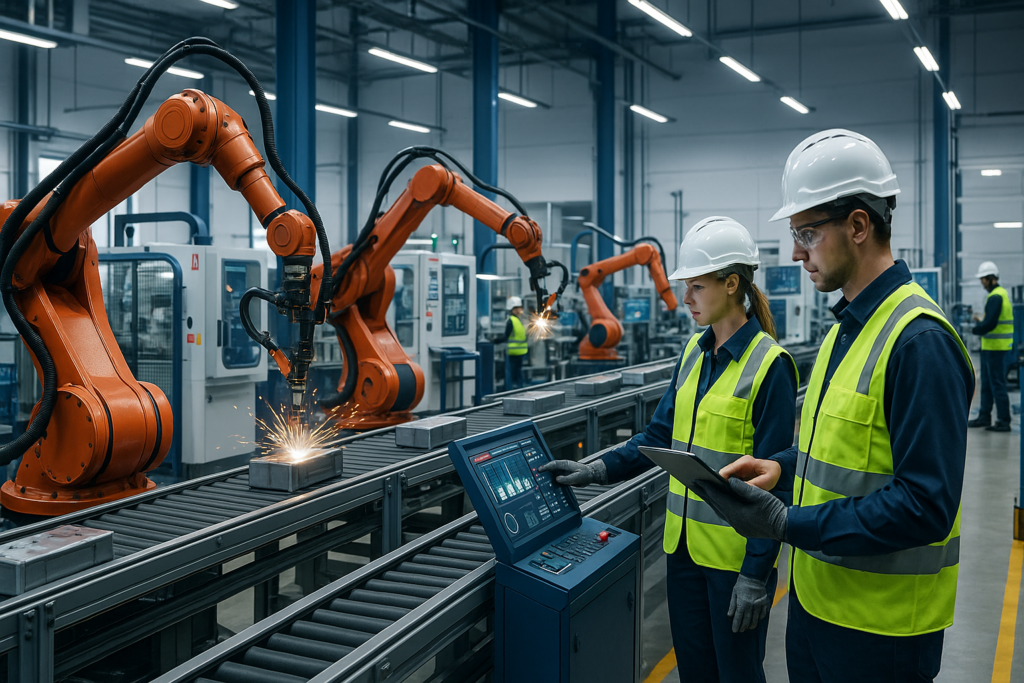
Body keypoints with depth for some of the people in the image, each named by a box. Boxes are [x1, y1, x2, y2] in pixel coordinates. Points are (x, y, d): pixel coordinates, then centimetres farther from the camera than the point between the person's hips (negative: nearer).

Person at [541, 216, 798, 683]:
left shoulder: (769, 364, -14)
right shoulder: (694, 353, 7)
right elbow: (663, 434, 12)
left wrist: (756, 574, -16)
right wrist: (597, 471, 1)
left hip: (736, 551, -6)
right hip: (685, 541, 6)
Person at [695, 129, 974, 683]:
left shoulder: (919, 341, -22)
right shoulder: (848, 326, 9)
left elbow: (925, 504, -25)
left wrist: (788, 524, -24)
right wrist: (783, 468, 1)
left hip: (879, 624, -8)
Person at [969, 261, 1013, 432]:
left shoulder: (995, 297, -17)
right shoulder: (1002, 294, 16)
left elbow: (990, 323, -23)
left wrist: (975, 329, -8)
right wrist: (980, 323, 9)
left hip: (995, 347, -11)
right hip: (991, 347, 11)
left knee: (997, 385, -7)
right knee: (987, 384, 17)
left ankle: (1004, 421, -3)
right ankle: (984, 416, 24)